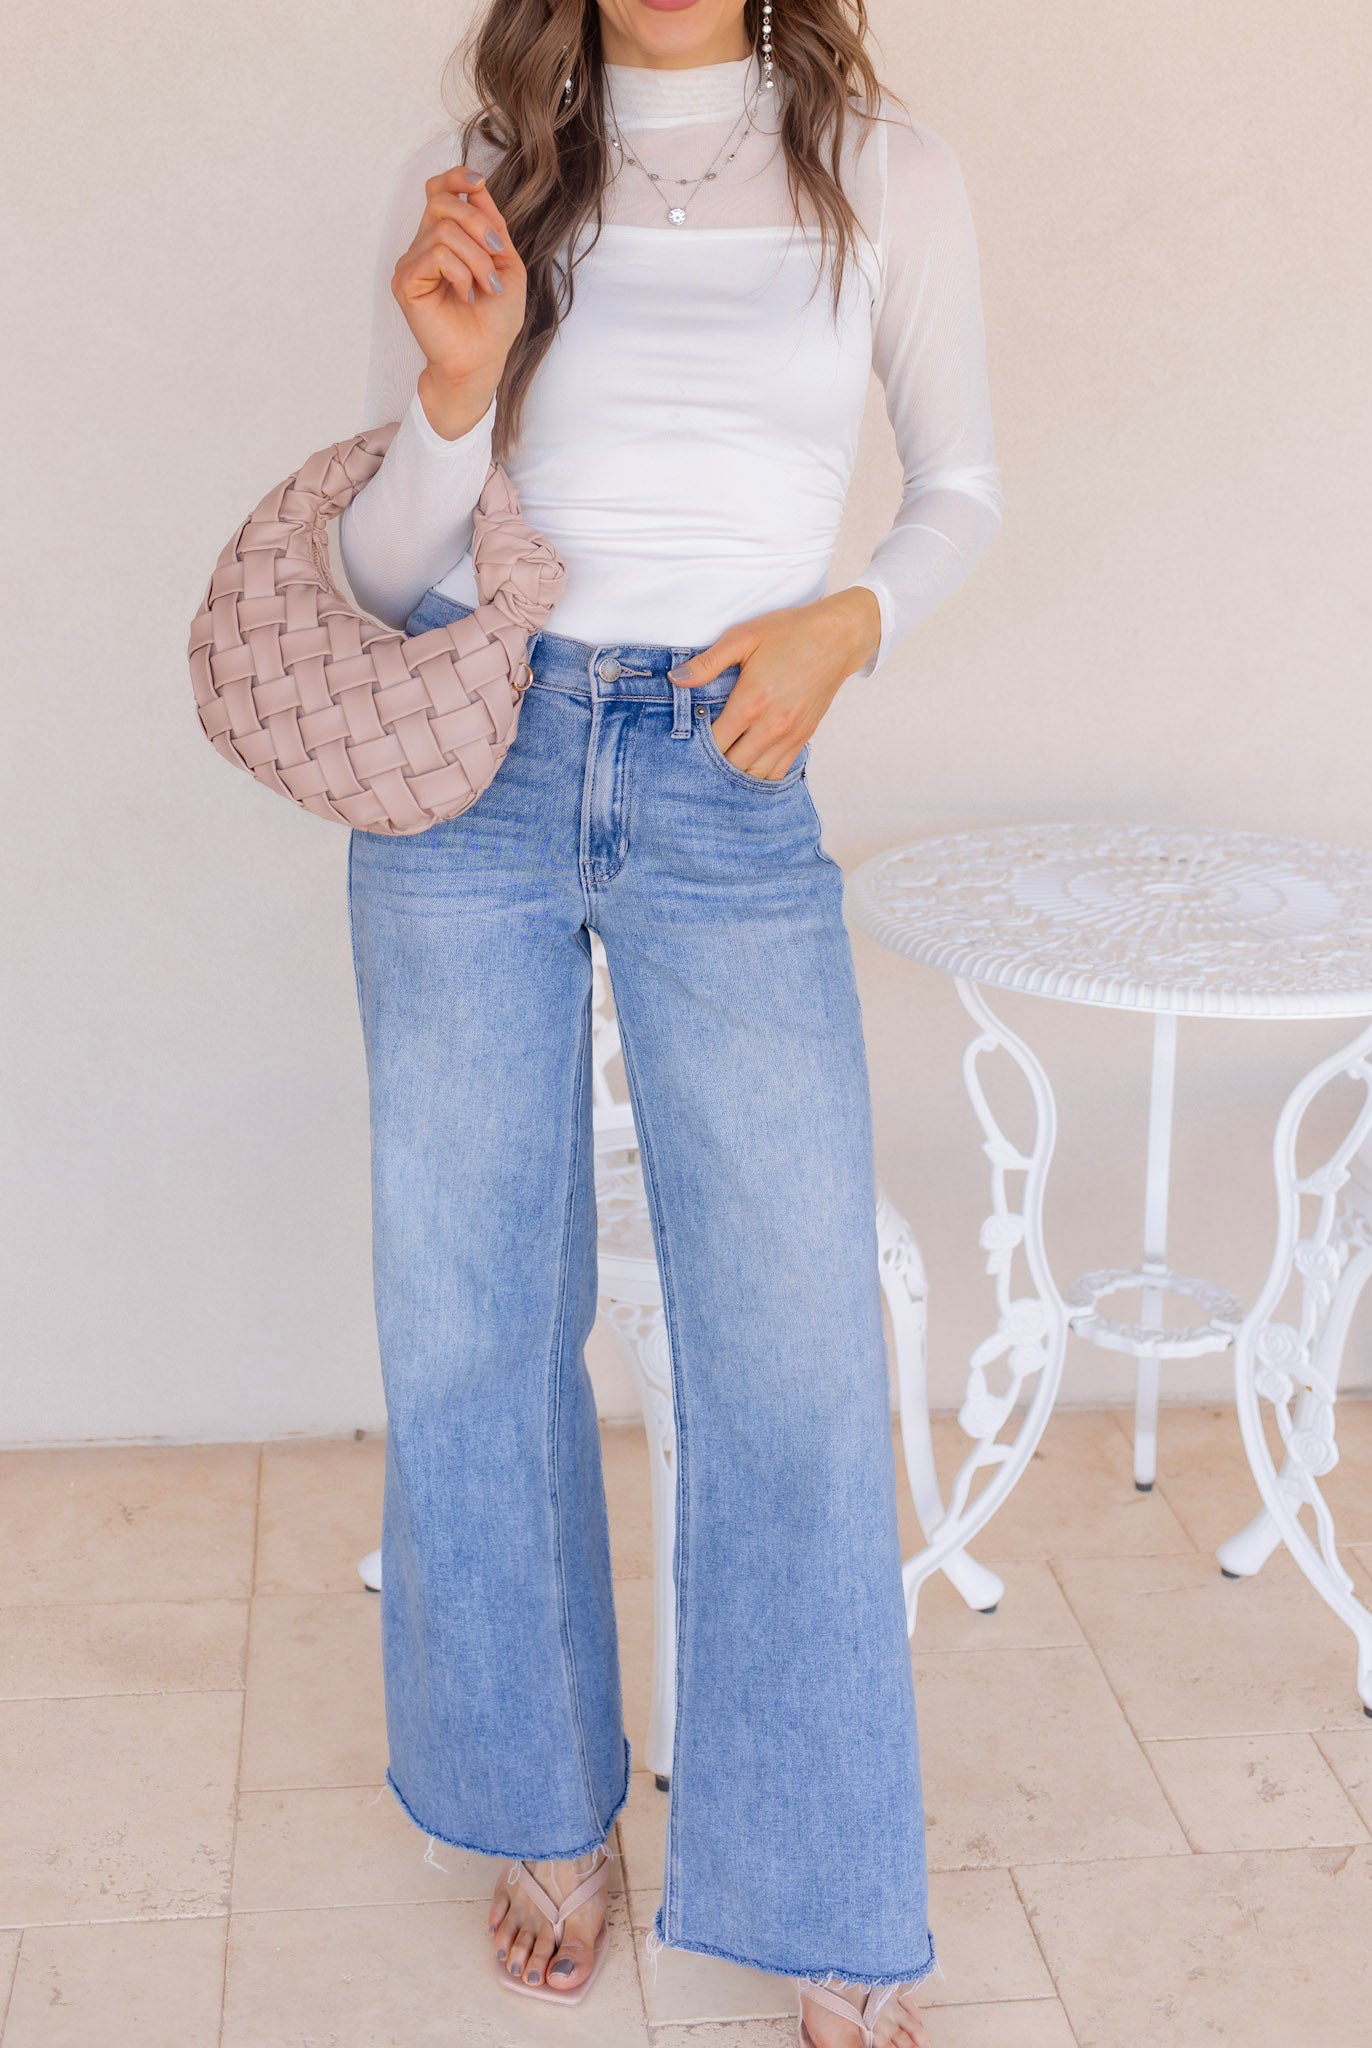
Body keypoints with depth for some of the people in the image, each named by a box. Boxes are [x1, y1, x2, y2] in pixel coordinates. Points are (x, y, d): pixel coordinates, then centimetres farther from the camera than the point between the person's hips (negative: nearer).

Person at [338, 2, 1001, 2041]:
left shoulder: (887, 172, 3)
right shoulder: (473, 185, 4)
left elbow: (962, 487, 13)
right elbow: (388, 574, 4)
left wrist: (847, 617, -7)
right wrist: (456, 383, -14)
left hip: (731, 800, -1)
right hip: (476, 780, 1)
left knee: (796, 1353, -2)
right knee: (472, 1333, 8)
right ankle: (546, 1809, 29)